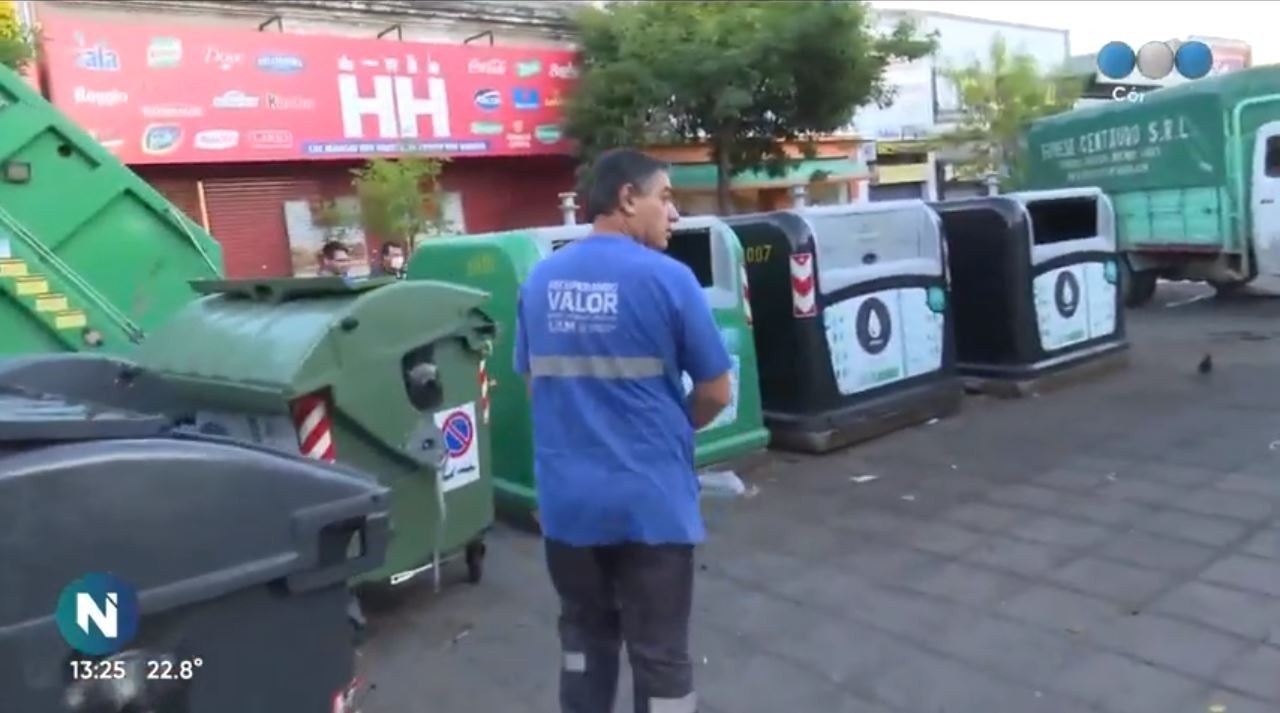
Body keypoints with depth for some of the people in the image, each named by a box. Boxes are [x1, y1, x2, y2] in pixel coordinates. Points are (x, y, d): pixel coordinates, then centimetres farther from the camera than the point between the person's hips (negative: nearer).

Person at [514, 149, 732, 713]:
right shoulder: (667, 278, -12)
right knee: (660, 653, 10)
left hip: (566, 497, 5)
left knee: (584, 636, 23)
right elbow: (715, 393, -5)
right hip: (650, 500, -5)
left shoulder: (540, 280, 3)